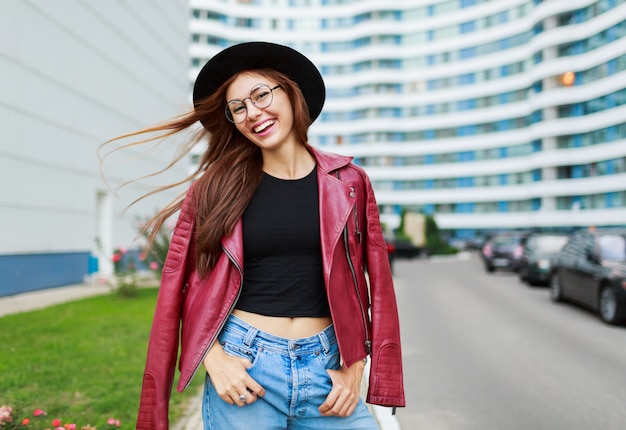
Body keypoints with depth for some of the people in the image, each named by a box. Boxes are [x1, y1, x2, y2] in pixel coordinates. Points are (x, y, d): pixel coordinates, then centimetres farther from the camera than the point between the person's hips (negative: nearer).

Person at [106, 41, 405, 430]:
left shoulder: (347, 182, 1)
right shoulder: (217, 187, 1)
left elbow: (374, 282, 5)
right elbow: (181, 281, 3)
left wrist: (355, 368, 0)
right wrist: (214, 358, -7)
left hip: (325, 366, 1)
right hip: (242, 366, 0)